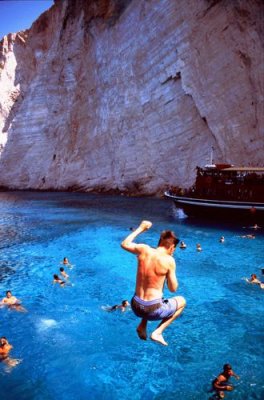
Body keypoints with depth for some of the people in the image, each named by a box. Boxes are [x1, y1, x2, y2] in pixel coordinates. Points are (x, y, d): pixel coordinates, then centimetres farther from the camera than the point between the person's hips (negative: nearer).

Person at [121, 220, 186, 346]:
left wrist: (140, 228, 22)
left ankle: (142, 326, 21)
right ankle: (157, 332, 9)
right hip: (153, 310, -5)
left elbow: (124, 244, 15)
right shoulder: (169, 260, -14)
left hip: (135, 307, 6)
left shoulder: (144, 249, -4)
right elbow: (173, 289, -6)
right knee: (181, 301, 23)